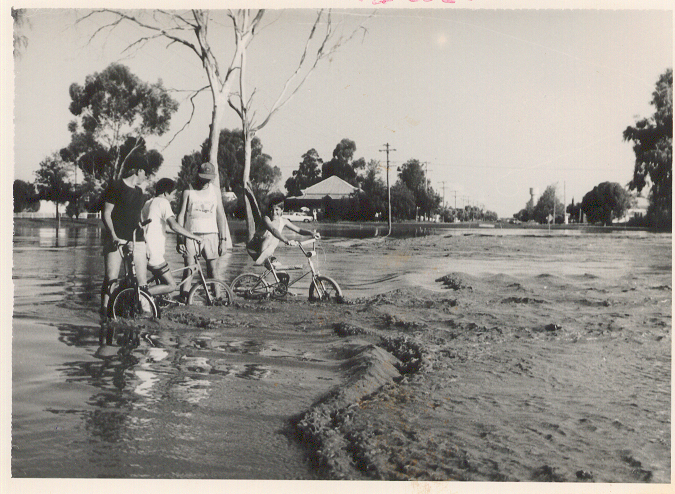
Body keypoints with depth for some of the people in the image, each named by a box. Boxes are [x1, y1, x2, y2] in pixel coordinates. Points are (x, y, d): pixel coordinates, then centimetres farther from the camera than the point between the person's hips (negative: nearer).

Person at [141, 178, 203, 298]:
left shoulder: (147, 203, 18)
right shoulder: (163, 202, -8)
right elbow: (174, 226, -22)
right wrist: (194, 237, -18)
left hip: (143, 251, 10)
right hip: (153, 254, -10)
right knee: (171, 286, -6)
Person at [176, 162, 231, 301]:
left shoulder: (214, 190, 10)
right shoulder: (188, 191, 3)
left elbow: (220, 215, 11)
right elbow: (181, 215, 3)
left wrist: (223, 239, 6)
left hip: (210, 234, 2)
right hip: (191, 234, -2)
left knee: (213, 271, 1)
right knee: (189, 271, -7)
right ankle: (183, 300, -4)